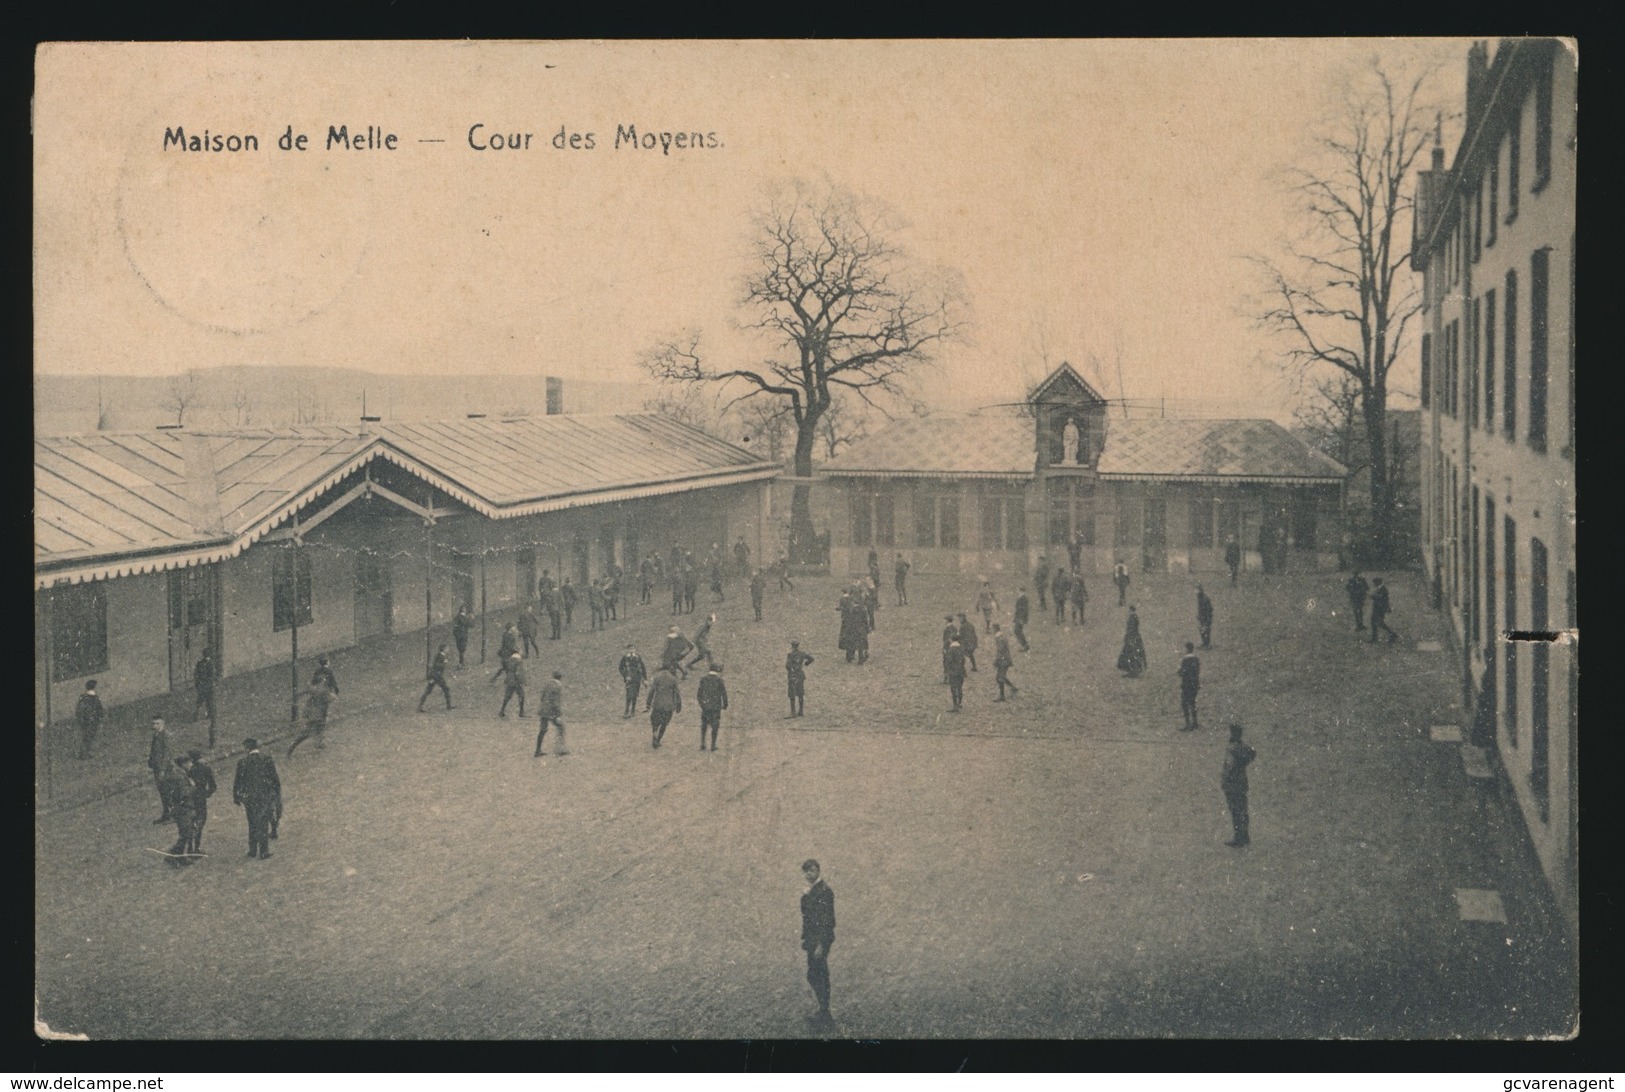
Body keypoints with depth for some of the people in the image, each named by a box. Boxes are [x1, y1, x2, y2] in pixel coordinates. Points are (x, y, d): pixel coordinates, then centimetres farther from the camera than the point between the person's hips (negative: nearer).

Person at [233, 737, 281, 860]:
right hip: (266, 797, 0)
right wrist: (277, 795, 6)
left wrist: (236, 798, 8)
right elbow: (275, 779, -4)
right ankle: (263, 852, 6)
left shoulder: (243, 762, -8)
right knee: (264, 824, 8)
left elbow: (237, 781, -3)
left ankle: (252, 850, 20)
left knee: (252, 824, 16)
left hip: (249, 798, 0)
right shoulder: (268, 760, -7)